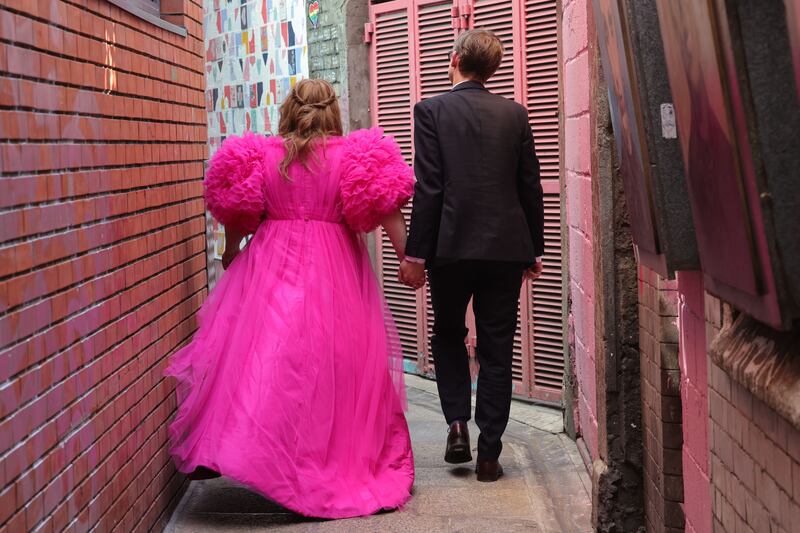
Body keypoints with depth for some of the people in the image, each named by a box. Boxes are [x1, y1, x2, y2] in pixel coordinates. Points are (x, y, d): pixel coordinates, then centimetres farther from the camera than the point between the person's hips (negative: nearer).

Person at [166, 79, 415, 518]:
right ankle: (349, 465, 16)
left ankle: (216, 448, -1)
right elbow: (385, 212, -6)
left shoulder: (264, 155, 3)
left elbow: (237, 212, 9)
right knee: (337, 365, 7)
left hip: (272, 268, 1)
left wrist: (231, 251, 25)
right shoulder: (352, 157, -2)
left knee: (256, 353, 3)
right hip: (335, 274, -1)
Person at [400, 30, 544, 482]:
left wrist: (416, 253, -5)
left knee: (448, 334, 20)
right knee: (497, 350, 7)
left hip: (452, 245, -2)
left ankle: (458, 422, 4)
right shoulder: (515, 114, 4)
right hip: (507, 247, 2)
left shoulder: (432, 111, -4)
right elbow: (531, 186, 6)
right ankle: (489, 454, 9)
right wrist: (536, 249, 14)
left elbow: (428, 187, -9)